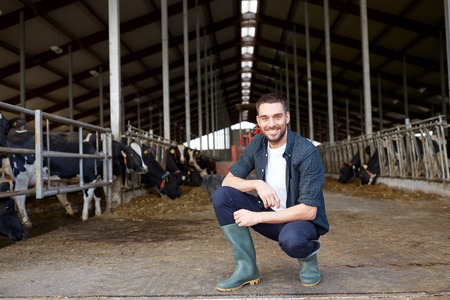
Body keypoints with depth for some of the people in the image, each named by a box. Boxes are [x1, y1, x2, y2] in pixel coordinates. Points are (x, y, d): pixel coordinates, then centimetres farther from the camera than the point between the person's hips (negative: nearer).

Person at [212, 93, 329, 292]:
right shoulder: (258, 145, -5)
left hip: (302, 220, -5)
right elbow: (228, 180, -1)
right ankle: (247, 268, -7)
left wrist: (257, 217, -26)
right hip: (271, 217, 5)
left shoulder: (307, 152, -23)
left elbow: (309, 211, -26)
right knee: (222, 196, -15)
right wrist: (257, 184, -22)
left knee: (290, 238, -41)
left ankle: (308, 258, -1)